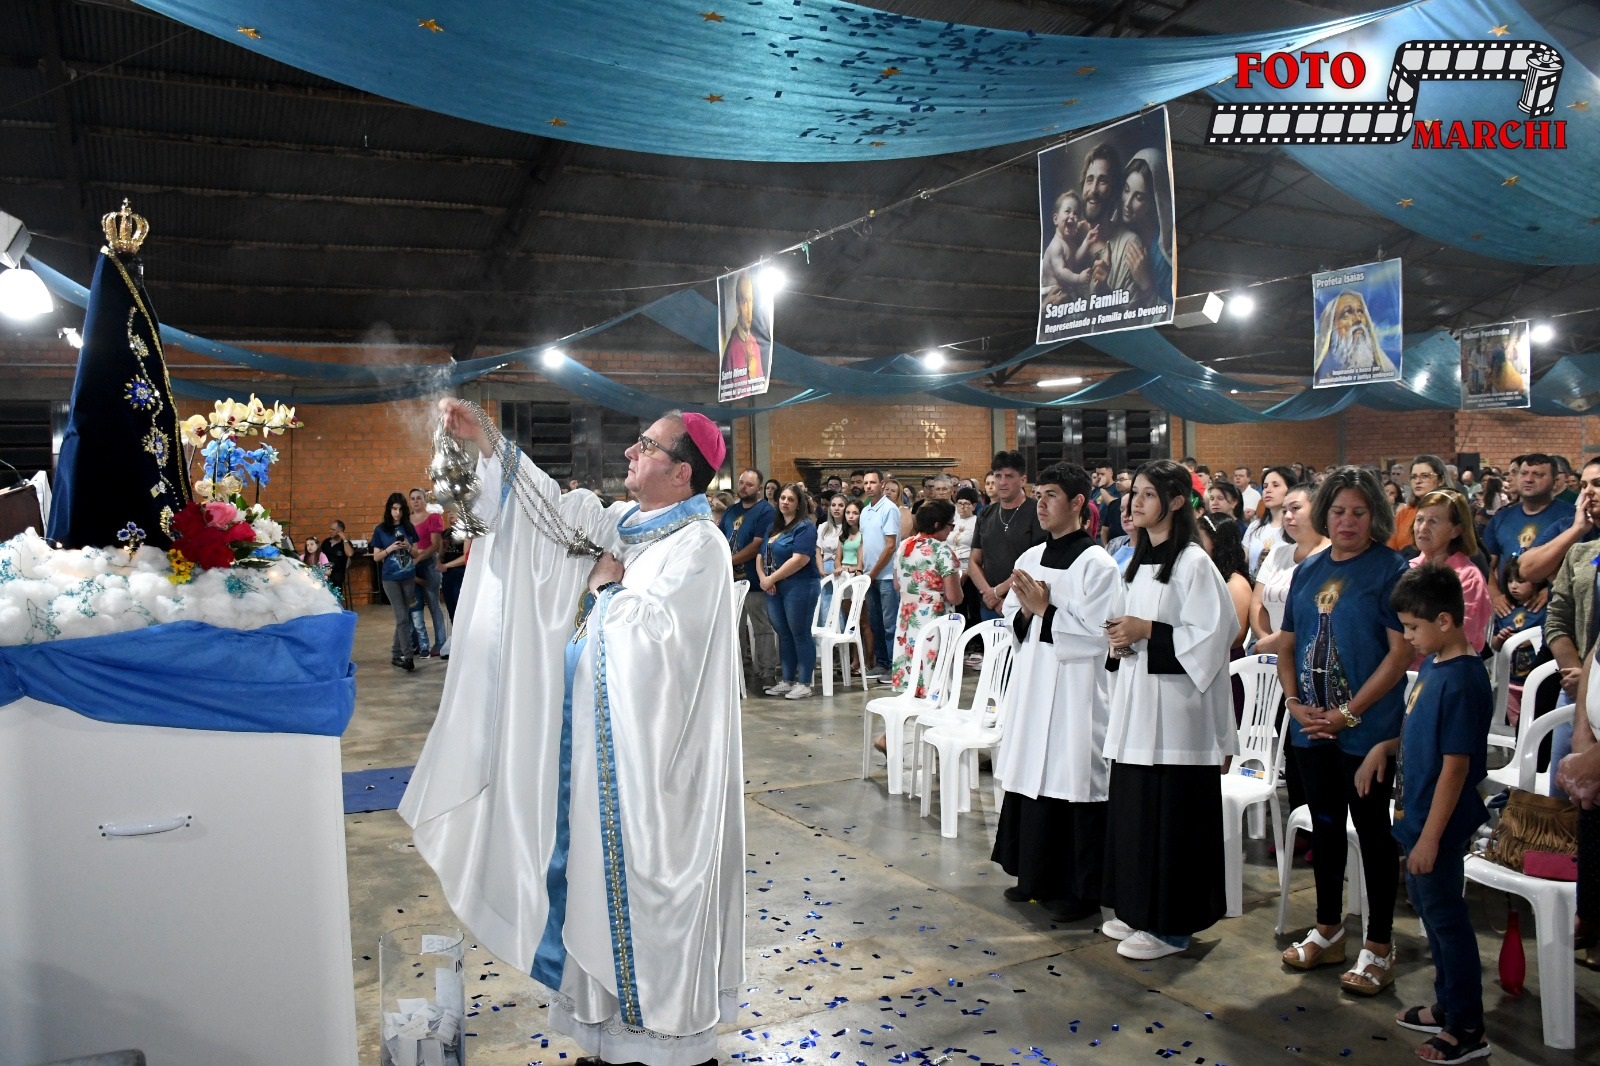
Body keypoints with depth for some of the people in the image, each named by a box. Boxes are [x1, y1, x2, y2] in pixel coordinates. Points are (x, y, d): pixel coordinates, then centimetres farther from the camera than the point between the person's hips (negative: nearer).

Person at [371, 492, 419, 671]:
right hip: (390, 578, -3)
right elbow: (376, 557, 1)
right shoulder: (381, 530, -1)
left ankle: (396, 654, 19)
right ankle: (407, 656, -9)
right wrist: (390, 549, -15)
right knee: (402, 617, -10)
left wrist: (409, 547, -11)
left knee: (403, 617, 9)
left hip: (409, 577, 3)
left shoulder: (409, 527, 5)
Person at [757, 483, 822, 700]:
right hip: (775, 589, 8)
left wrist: (772, 578, -16)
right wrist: (762, 577, -4)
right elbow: (761, 555, 15)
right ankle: (787, 680, 20)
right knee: (783, 634, 12)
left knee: (800, 634, -3)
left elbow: (800, 559, -20)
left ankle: (804, 683, 3)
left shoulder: (804, 527, -9)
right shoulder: (774, 526, 16)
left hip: (800, 587, -8)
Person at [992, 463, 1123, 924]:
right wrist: (1026, 613, -6)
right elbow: (1013, 620, 15)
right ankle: (1037, 876, 29)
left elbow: (1096, 634, -17)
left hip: (1076, 692, -7)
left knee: (1074, 784, 0)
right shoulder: (1030, 558, 10)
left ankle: (1082, 890, 14)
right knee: (1031, 779, 13)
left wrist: (1045, 610, -16)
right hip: (1033, 687, 7)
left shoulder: (1096, 564, -11)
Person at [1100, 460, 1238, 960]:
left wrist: (1147, 632, -17)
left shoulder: (1193, 563, -11)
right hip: (1137, 701, 8)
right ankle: (1138, 908, 25)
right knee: (1133, 805, 12)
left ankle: (1170, 925, 11)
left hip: (1175, 704, -8)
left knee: (1171, 813, -1)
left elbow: (1210, 635, -16)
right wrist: (1124, 638, 2)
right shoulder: (1138, 561, 13)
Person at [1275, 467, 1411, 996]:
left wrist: (1348, 713, -16)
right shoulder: (1308, 570, 9)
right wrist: (1294, 701, -3)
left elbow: (1401, 653, -14)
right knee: (1325, 825, 15)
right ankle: (1328, 931, 30)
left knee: (1372, 829, 4)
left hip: (1367, 728, -5)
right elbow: (1287, 644, 12)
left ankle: (1379, 947, 17)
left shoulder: (1390, 569, -8)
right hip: (1310, 728, 6)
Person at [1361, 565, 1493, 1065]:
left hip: (1440, 824, -10)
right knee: (1429, 907, 21)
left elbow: (1456, 765, -23)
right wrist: (1385, 747, -1)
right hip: (1420, 815, 10)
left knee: (1446, 918, 4)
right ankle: (1448, 1006, 37)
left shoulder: (1461, 682, -24)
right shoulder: (1433, 666, 4)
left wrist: (1430, 837, -21)